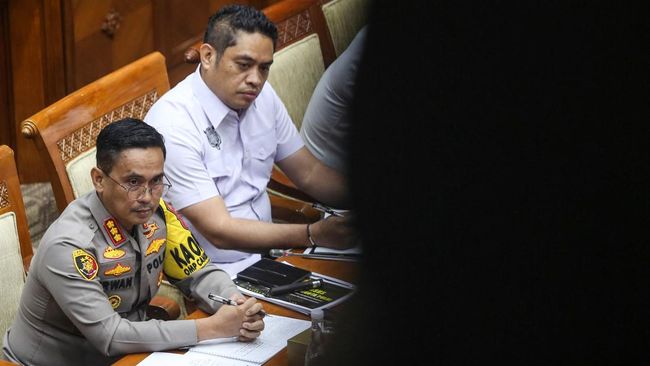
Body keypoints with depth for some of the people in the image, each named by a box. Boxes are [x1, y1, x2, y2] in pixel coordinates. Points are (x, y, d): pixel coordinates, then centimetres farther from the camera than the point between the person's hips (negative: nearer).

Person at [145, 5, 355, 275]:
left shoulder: (261, 96, 3)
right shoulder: (173, 123, -20)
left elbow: (309, 173, 11)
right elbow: (218, 231, -23)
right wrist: (313, 235, -31)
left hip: (265, 252, 8)